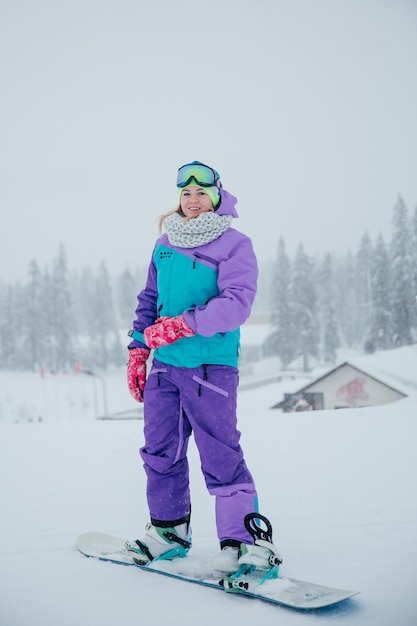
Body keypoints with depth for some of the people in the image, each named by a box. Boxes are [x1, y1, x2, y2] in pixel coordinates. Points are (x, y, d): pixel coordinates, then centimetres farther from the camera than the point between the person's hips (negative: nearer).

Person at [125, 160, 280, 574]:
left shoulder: (234, 244, -5)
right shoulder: (165, 242, 14)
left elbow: (236, 302, -18)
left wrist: (182, 325, -24)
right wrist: (138, 349, 15)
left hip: (211, 365, -6)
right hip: (164, 365, 6)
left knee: (220, 454, -8)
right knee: (160, 450, 11)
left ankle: (244, 539, -2)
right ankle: (169, 529, 26)